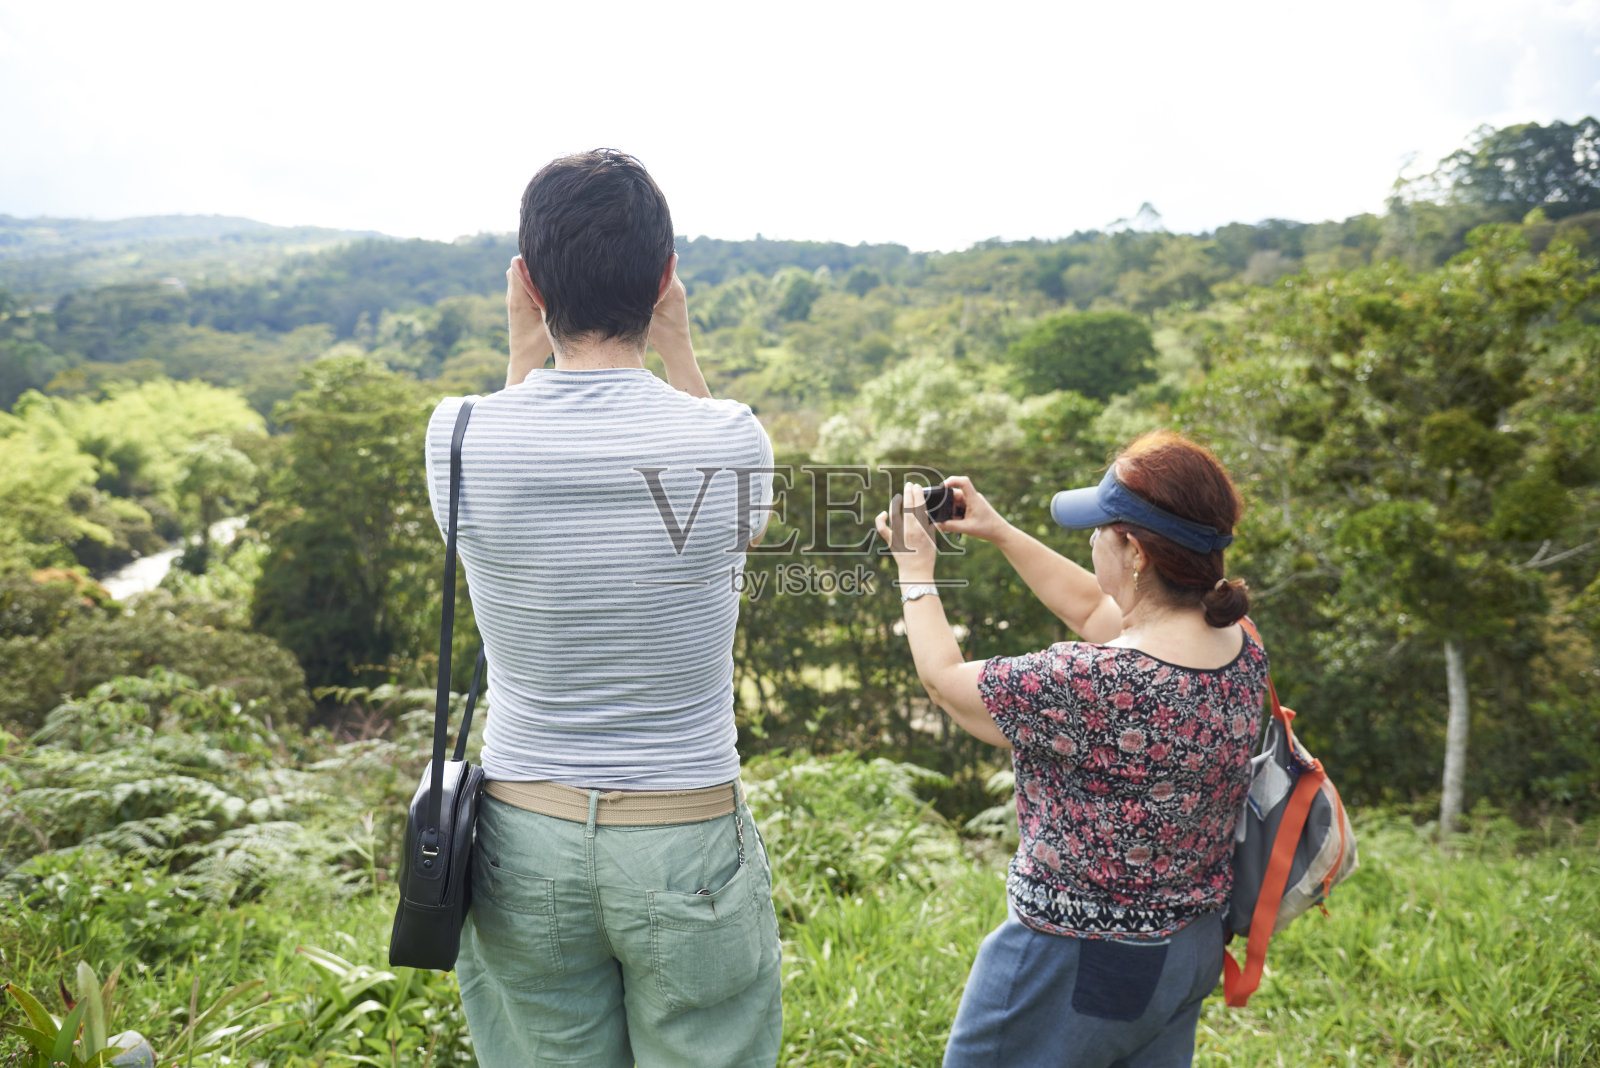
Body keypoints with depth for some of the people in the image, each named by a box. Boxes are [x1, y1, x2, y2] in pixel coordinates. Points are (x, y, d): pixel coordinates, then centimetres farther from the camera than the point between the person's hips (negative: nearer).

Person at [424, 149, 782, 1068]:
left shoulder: (459, 437, -11)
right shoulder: (729, 439, -15)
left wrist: (525, 344, 13)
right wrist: (679, 344, 9)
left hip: (526, 840, 2)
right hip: (687, 845, -1)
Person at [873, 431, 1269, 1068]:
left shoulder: (1098, 684, -32)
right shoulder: (1240, 647, -7)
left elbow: (944, 679, -16)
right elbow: (1092, 609, 10)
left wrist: (915, 571, -1)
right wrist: (999, 532, 14)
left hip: (1077, 961, -7)